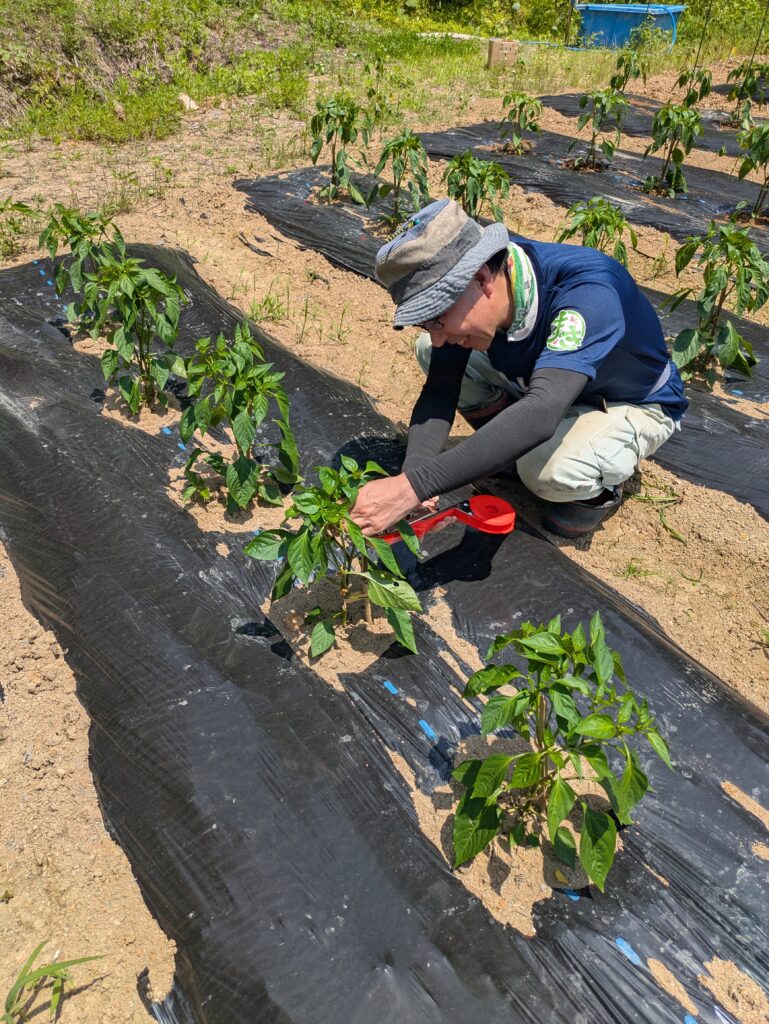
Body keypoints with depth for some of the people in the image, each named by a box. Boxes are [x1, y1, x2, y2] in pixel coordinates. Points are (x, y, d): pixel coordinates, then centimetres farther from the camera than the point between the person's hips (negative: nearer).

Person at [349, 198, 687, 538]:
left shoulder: (586, 291, -40)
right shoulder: (464, 284, -22)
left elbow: (541, 413, -52)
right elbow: (439, 391, -21)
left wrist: (415, 486, -58)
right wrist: (411, 477, -40)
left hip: (635, 404, -5)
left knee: (548, 467, -38)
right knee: (428, 353, -12)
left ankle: (597, 489, -2)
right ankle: (514, 448, 6)